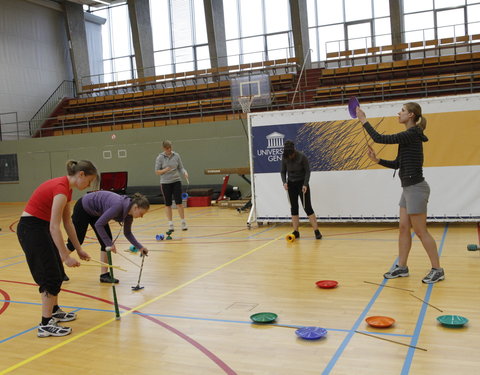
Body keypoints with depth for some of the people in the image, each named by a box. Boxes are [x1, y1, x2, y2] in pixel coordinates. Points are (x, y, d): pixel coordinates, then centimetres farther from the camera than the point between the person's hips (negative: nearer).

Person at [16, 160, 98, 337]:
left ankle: (54, 311, 34)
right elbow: (54, 227, -27)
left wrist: (79, 249, 13)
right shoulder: (61, 189, -23)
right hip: (31, 228, -10)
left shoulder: (66, 187, 7)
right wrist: (66, 256, -26)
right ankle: (45, 325, 2)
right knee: (51, 275, -5)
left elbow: (67, 222, 12)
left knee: (57, 272, 18)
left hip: (39, 227, 10)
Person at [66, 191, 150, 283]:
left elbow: (127, 233, 4)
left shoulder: (129, 213, -11)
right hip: (83, 208, -7)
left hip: (96, 212, 7)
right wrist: (109, 244, -29)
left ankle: (104, 274, 3)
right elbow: (98, 224, -33)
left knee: (106, 241, -3)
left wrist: (140, 247, -2)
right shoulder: (118, 205, -36)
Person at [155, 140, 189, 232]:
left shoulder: (176, 155, 2)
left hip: (176, 181, 1)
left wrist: (185, 172, -12)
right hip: (165, 183, -1)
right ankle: (170, 224, 14)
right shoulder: (160, 158, -3)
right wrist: (165, 170, -19)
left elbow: (181, 167, 8)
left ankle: (183, 222, 7)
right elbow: (157, 172, -1)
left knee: (179, 202, -4)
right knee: (168, 204, 5)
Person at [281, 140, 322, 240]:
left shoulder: (302, 157, -18)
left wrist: (305, 184, -21)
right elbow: (283, 171, 4)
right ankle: (296, 232, 10)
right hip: (291, 184, 4)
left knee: (307, 207, -8)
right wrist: (284, 182, -13)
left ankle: (316, 231, -5)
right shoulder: (284, 158, -7)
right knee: (293, 208, 5)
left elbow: (307, 171, -12)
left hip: (302, 183, -4)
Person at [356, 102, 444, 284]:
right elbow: (397, 164, 16)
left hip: (416, 188, -10)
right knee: (403, 228, 11)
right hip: (408, 188, 10)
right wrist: (377, 160, 4)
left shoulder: (412, 134, -17)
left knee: (420, 231, -2)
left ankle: (437, 270, 8)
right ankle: (402, 267, 18)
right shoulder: (409, 136, 13)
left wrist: (364, 121, -10)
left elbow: (379, 138, -20)